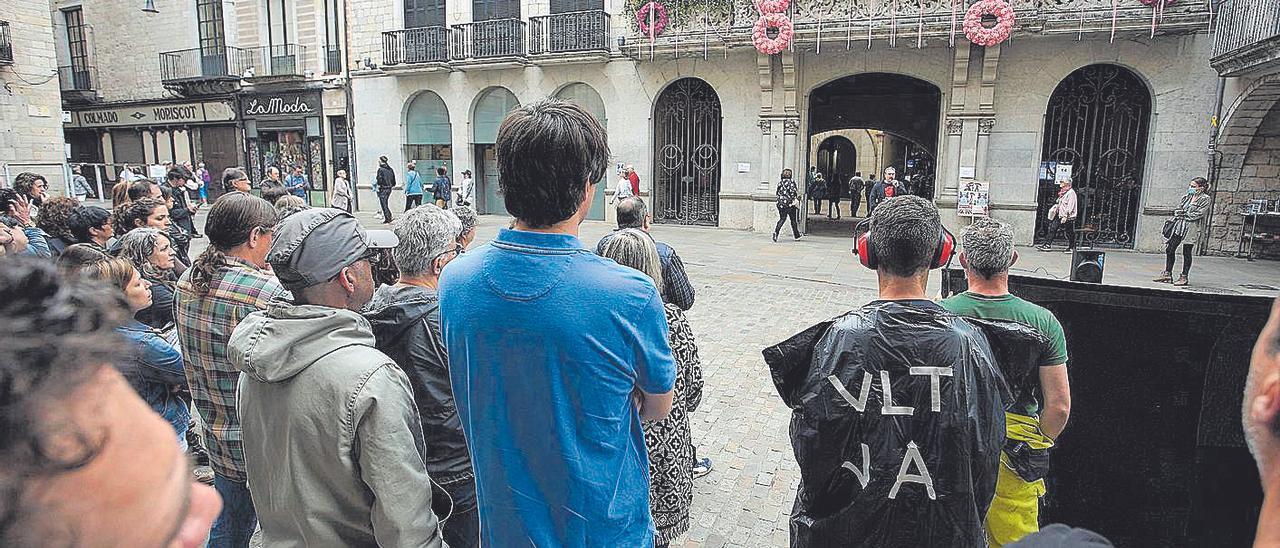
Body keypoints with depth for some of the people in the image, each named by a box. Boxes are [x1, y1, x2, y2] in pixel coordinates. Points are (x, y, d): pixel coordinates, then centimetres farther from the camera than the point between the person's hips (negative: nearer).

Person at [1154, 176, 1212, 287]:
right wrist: (1179, 213, -7)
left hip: (1192, 227, -6)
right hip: (1179, 225, 6)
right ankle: (1167, 273, 10)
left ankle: (1184, 277, 7)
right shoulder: (1187, 197, 15)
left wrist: (1184, 215, -6)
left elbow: (1199, 214, -12)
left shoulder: (1206, 199, -3)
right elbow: (1177, 210, 14)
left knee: (1187, 252, -1)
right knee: (1169, 249, 2)